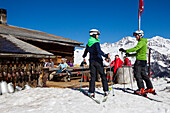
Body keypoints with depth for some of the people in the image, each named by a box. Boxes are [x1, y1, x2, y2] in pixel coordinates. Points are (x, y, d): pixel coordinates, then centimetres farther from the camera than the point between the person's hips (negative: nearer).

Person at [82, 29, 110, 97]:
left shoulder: (88, 44, 7)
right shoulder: (96, 43, -12)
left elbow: (86, 51, 19)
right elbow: (99, 51, -27)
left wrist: (84, 56, 37)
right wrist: (105, 56, -29)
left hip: (91, 61, 5)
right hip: (98, 61, -5)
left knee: (93, 76, 7)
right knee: (103, 75, 6)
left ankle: (91, 92, 3)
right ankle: (106, 91, 8)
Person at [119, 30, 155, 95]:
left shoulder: (142, 42, -10)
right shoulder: (142, 42, 22)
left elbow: (135, 48, -25)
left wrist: (125, 51, -25)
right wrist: (130, 55, 18)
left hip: (140, 60, -10)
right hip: (143, 60, 10)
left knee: (137, 74, -8)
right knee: (143, 74, 12)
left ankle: (141, 89, -8)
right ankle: (150, 88, 17)